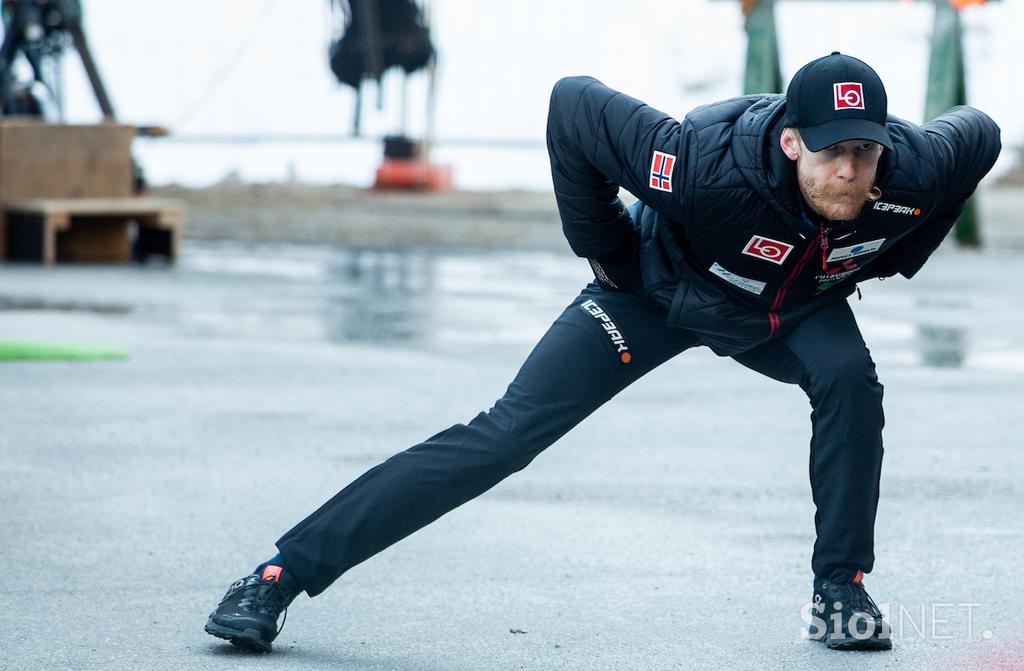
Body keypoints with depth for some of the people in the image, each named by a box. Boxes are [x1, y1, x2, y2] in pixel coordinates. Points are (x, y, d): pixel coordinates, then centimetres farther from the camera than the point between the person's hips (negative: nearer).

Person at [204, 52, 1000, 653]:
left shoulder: (912, 169, -32)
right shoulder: (710, 161, -42)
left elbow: (979, 131, -7)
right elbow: (573, 103, -30)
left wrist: (893, 258, -4)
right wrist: (602, 247, -19)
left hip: (794, 305, 3)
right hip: (660, 288, -3)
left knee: (848, 375, -29)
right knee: (507, 434, -13)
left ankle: (841, 592, -7)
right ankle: (280, 575, -12)